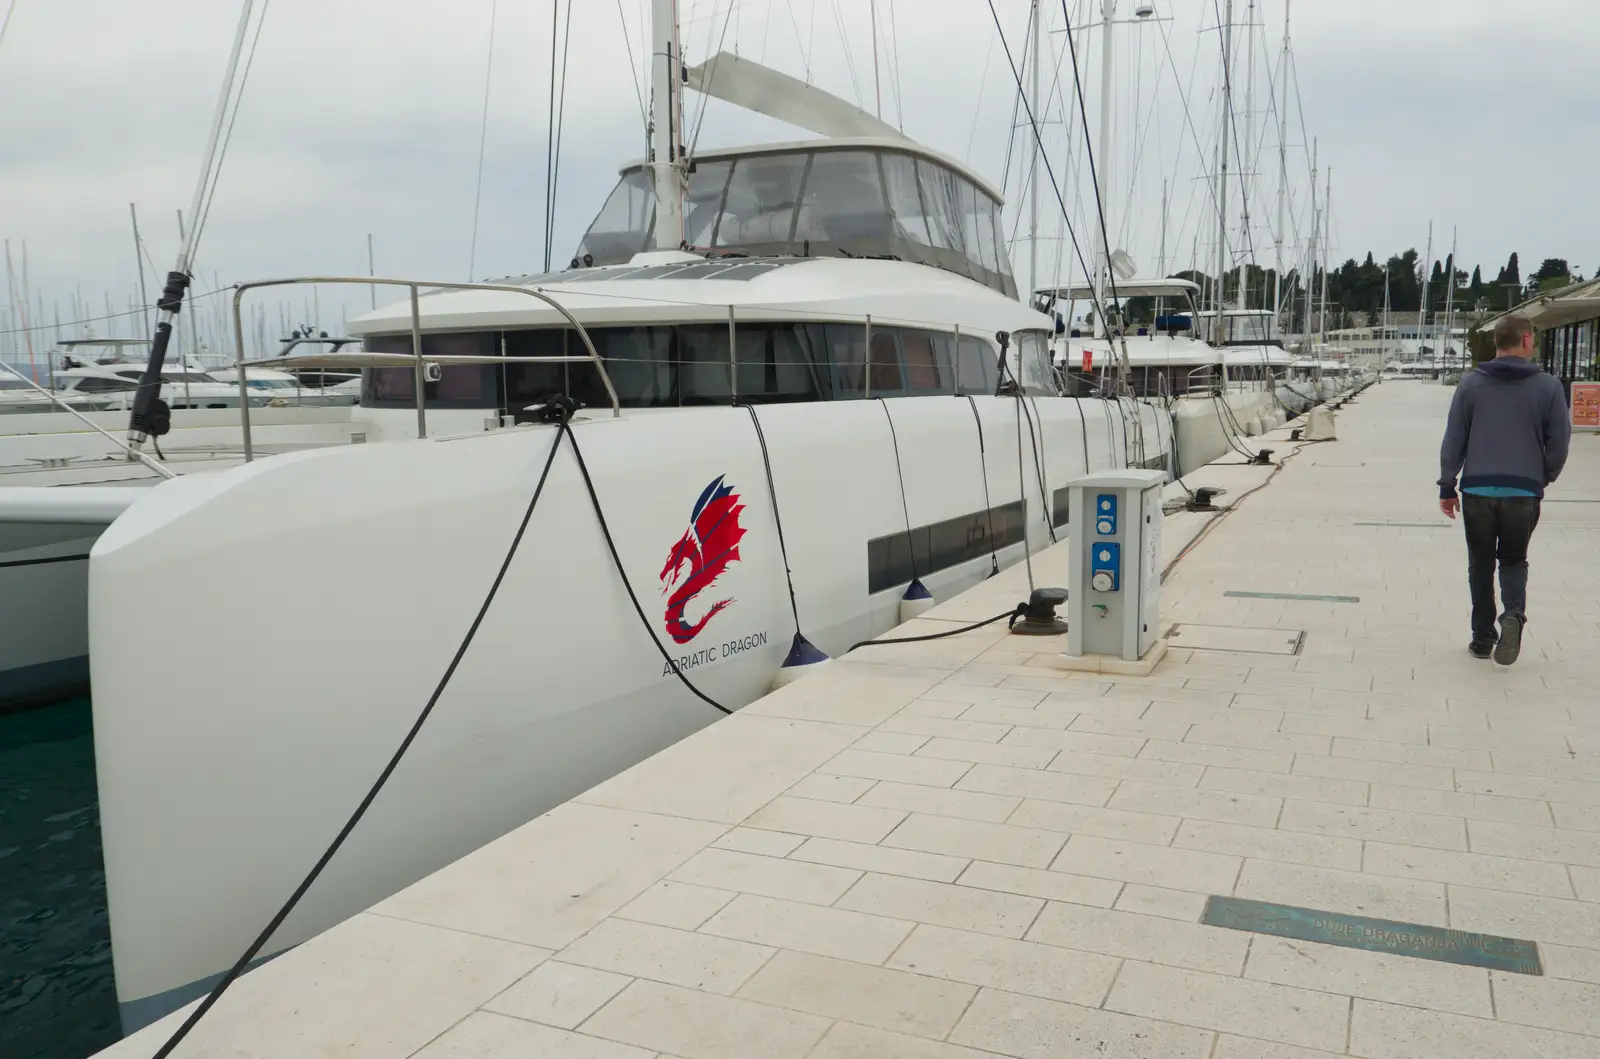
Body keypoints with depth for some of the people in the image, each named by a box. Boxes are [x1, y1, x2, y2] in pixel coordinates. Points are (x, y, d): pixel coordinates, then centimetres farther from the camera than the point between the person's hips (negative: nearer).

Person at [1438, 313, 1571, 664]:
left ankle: (1483, 638, 15)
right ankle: (1514, 612, -10)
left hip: (1478, 491, 0)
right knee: (1514, 560, 17)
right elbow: (1559, 442, 1)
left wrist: (1447, 487, 8)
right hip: (1524, 493, 0)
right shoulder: (1548, 386, -2)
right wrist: (1543, 478, 19)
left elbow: (1453, 440, 1)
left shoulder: (1471, 383, 0)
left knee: (1480, 564, 13)